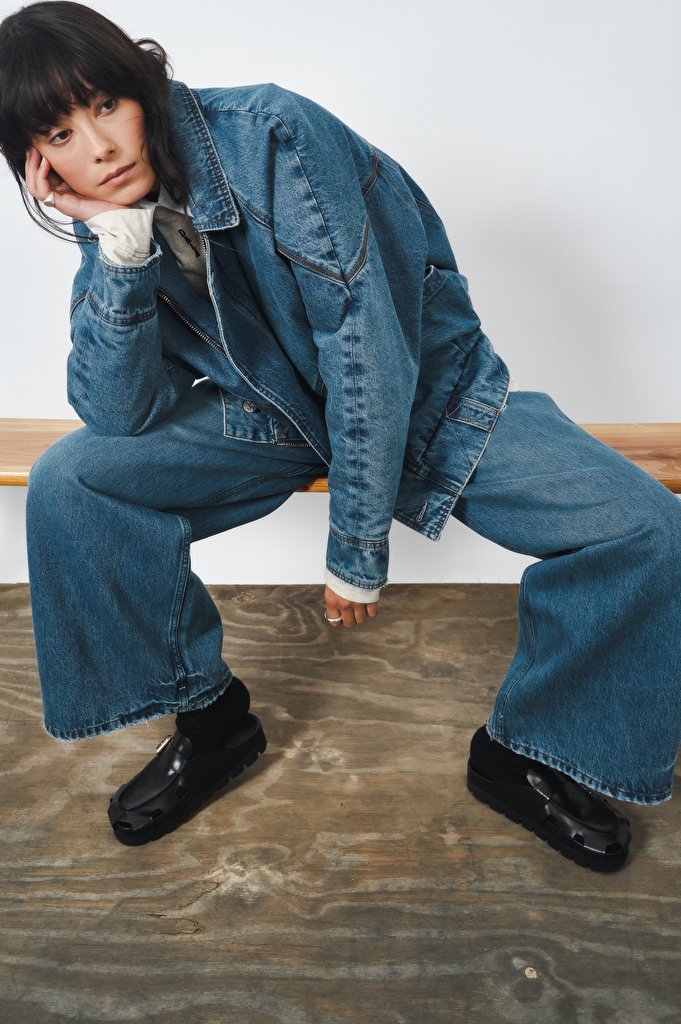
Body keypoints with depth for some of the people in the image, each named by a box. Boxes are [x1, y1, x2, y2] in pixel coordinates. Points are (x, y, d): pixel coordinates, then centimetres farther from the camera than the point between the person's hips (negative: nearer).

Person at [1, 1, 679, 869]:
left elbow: (367, 340, -26)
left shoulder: (270, 137, -22)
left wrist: (355, 548, -21)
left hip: (428, 396, -3)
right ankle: (209, 717, 2)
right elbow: (121, 415, -13)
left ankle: (522, 751, 2)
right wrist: (120, 248, -26)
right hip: (272, 415, 4)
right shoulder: (107, 227, -3)